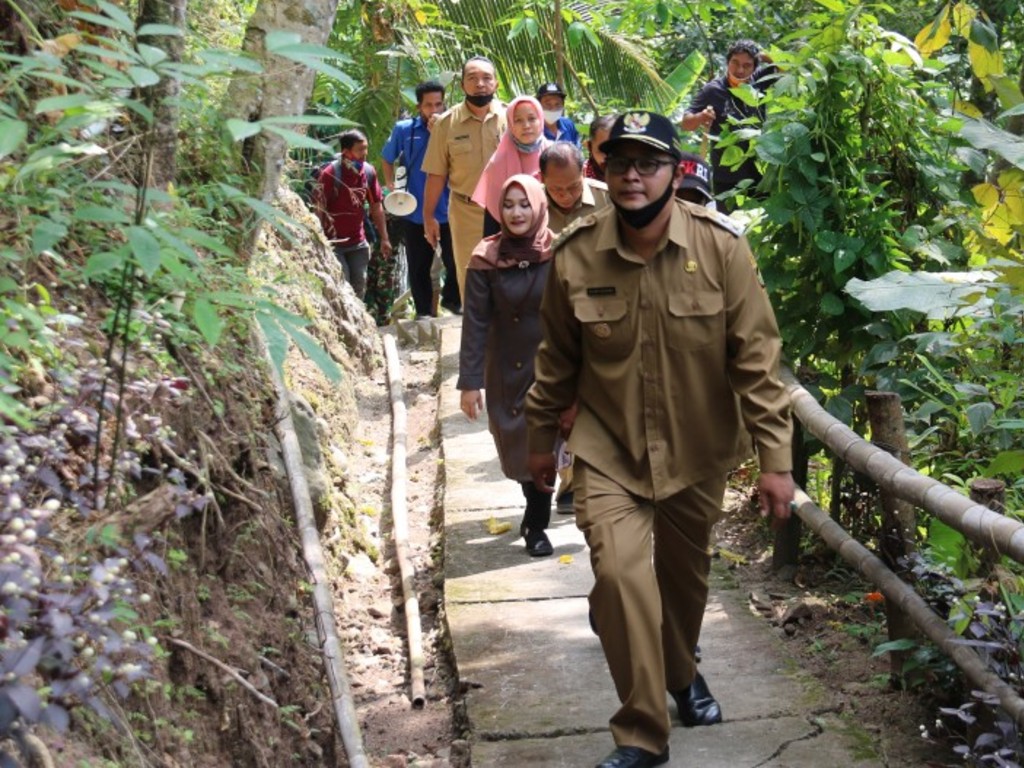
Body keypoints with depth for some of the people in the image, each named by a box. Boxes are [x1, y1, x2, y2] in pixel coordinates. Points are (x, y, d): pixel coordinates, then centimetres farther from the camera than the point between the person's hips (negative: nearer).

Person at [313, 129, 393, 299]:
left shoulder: (368, 171, -1)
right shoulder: (330, 174, -18)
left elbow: (376, 207, 9)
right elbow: (318, 208, -15)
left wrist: (384, 239, 9)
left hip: (358, 243, 6)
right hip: (333, 243, -6)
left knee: (359, 289, 11)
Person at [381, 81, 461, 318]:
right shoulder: (404, 130, 1)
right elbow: (387, 159, 16)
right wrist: (391, 186, 3)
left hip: (448, 211, -1)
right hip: (416, 212, 1)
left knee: (455, 261, 0)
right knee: (418, 268, 10)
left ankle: (452, 300, 24)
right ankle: (424, 311, 23)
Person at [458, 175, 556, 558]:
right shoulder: (486, 260, -8)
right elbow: (475, 323, -7)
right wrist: (470, 381, -10)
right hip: (507, 371, 2)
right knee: (517, 449, 12)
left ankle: (536, 524, 20)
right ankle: (536, 513, 37)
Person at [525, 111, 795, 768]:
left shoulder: (721, 247, -16)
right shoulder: (575, 256, -11)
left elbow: (757, 358, -13)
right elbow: (557, 360, 3)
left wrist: (775, 458, -14)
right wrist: (542, 437, 13)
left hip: (697, 449, 1)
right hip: (608, 449, -1)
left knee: (685, 576, 19)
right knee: (619, 573, -18)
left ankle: (682, 671, 52)